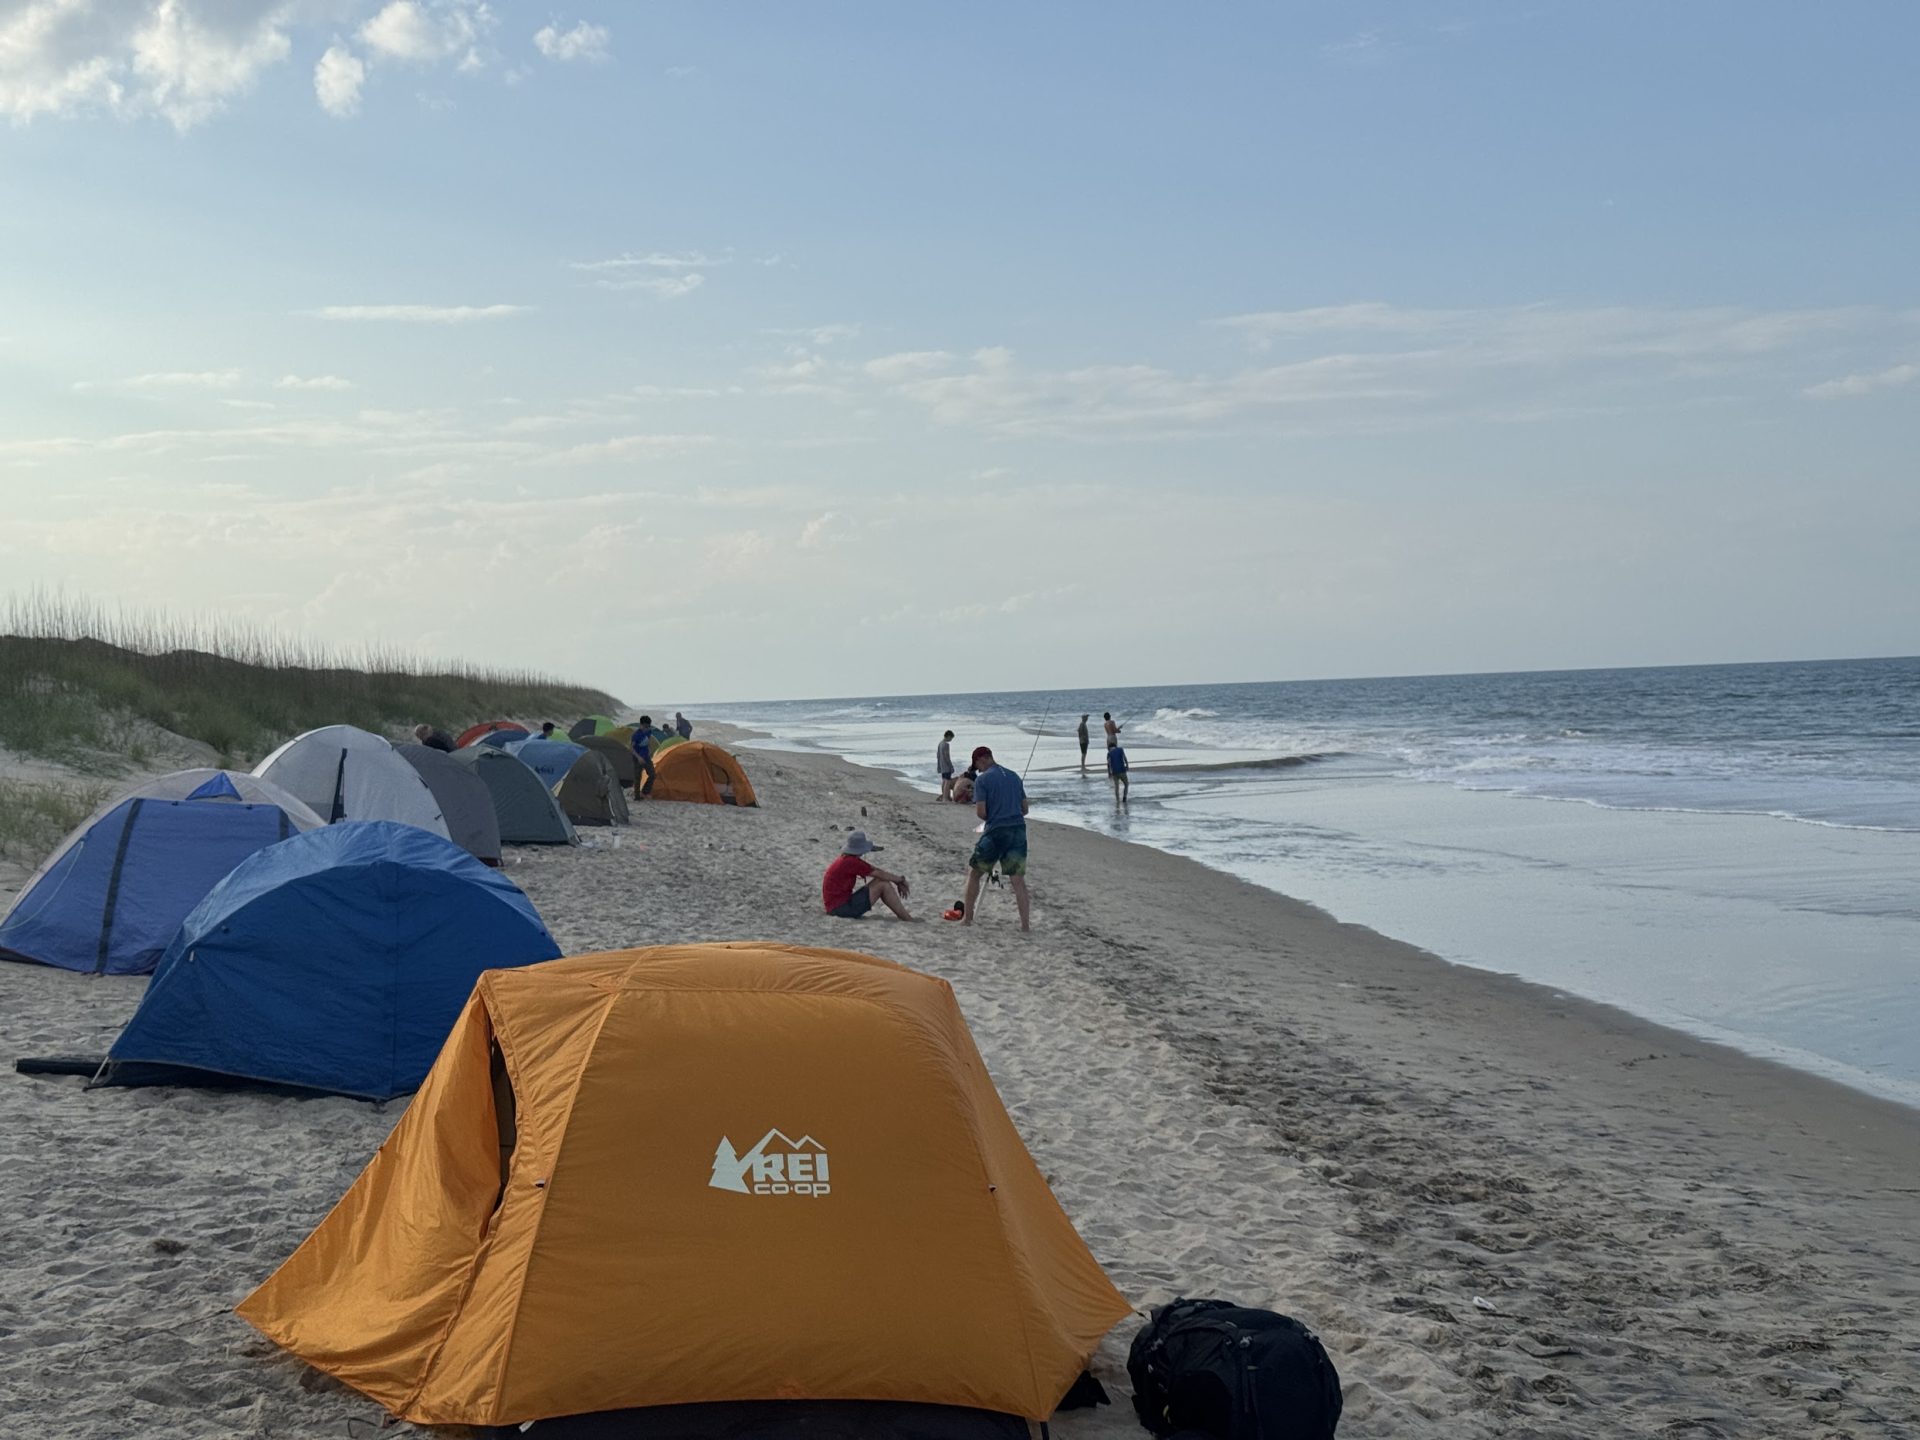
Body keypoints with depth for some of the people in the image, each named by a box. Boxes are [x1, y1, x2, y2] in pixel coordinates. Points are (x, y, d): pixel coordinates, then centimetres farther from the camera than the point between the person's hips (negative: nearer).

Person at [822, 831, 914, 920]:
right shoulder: (851, 862, -19)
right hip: (841, 908, -10)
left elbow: (874, 869, 14)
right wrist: (901, 879, 4)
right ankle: (908, 920, -6)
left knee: (884, 881, 7)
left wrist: (898, 882, 11)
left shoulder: (845, 859, 11)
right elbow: (880, 874, -12)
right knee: (883, 883, -11)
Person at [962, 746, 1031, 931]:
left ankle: (967, 918, 17)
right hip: (1018, 830, 5)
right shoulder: (1014, 776, 14)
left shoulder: (982, 780, -4)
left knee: (974, 873, 13)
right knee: (1018, 879, 3)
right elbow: (1025, 809, 17)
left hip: (996, 832, -5)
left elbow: (981, 812, -11)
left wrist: (991, 817, 11)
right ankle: (1025, 924, -4)